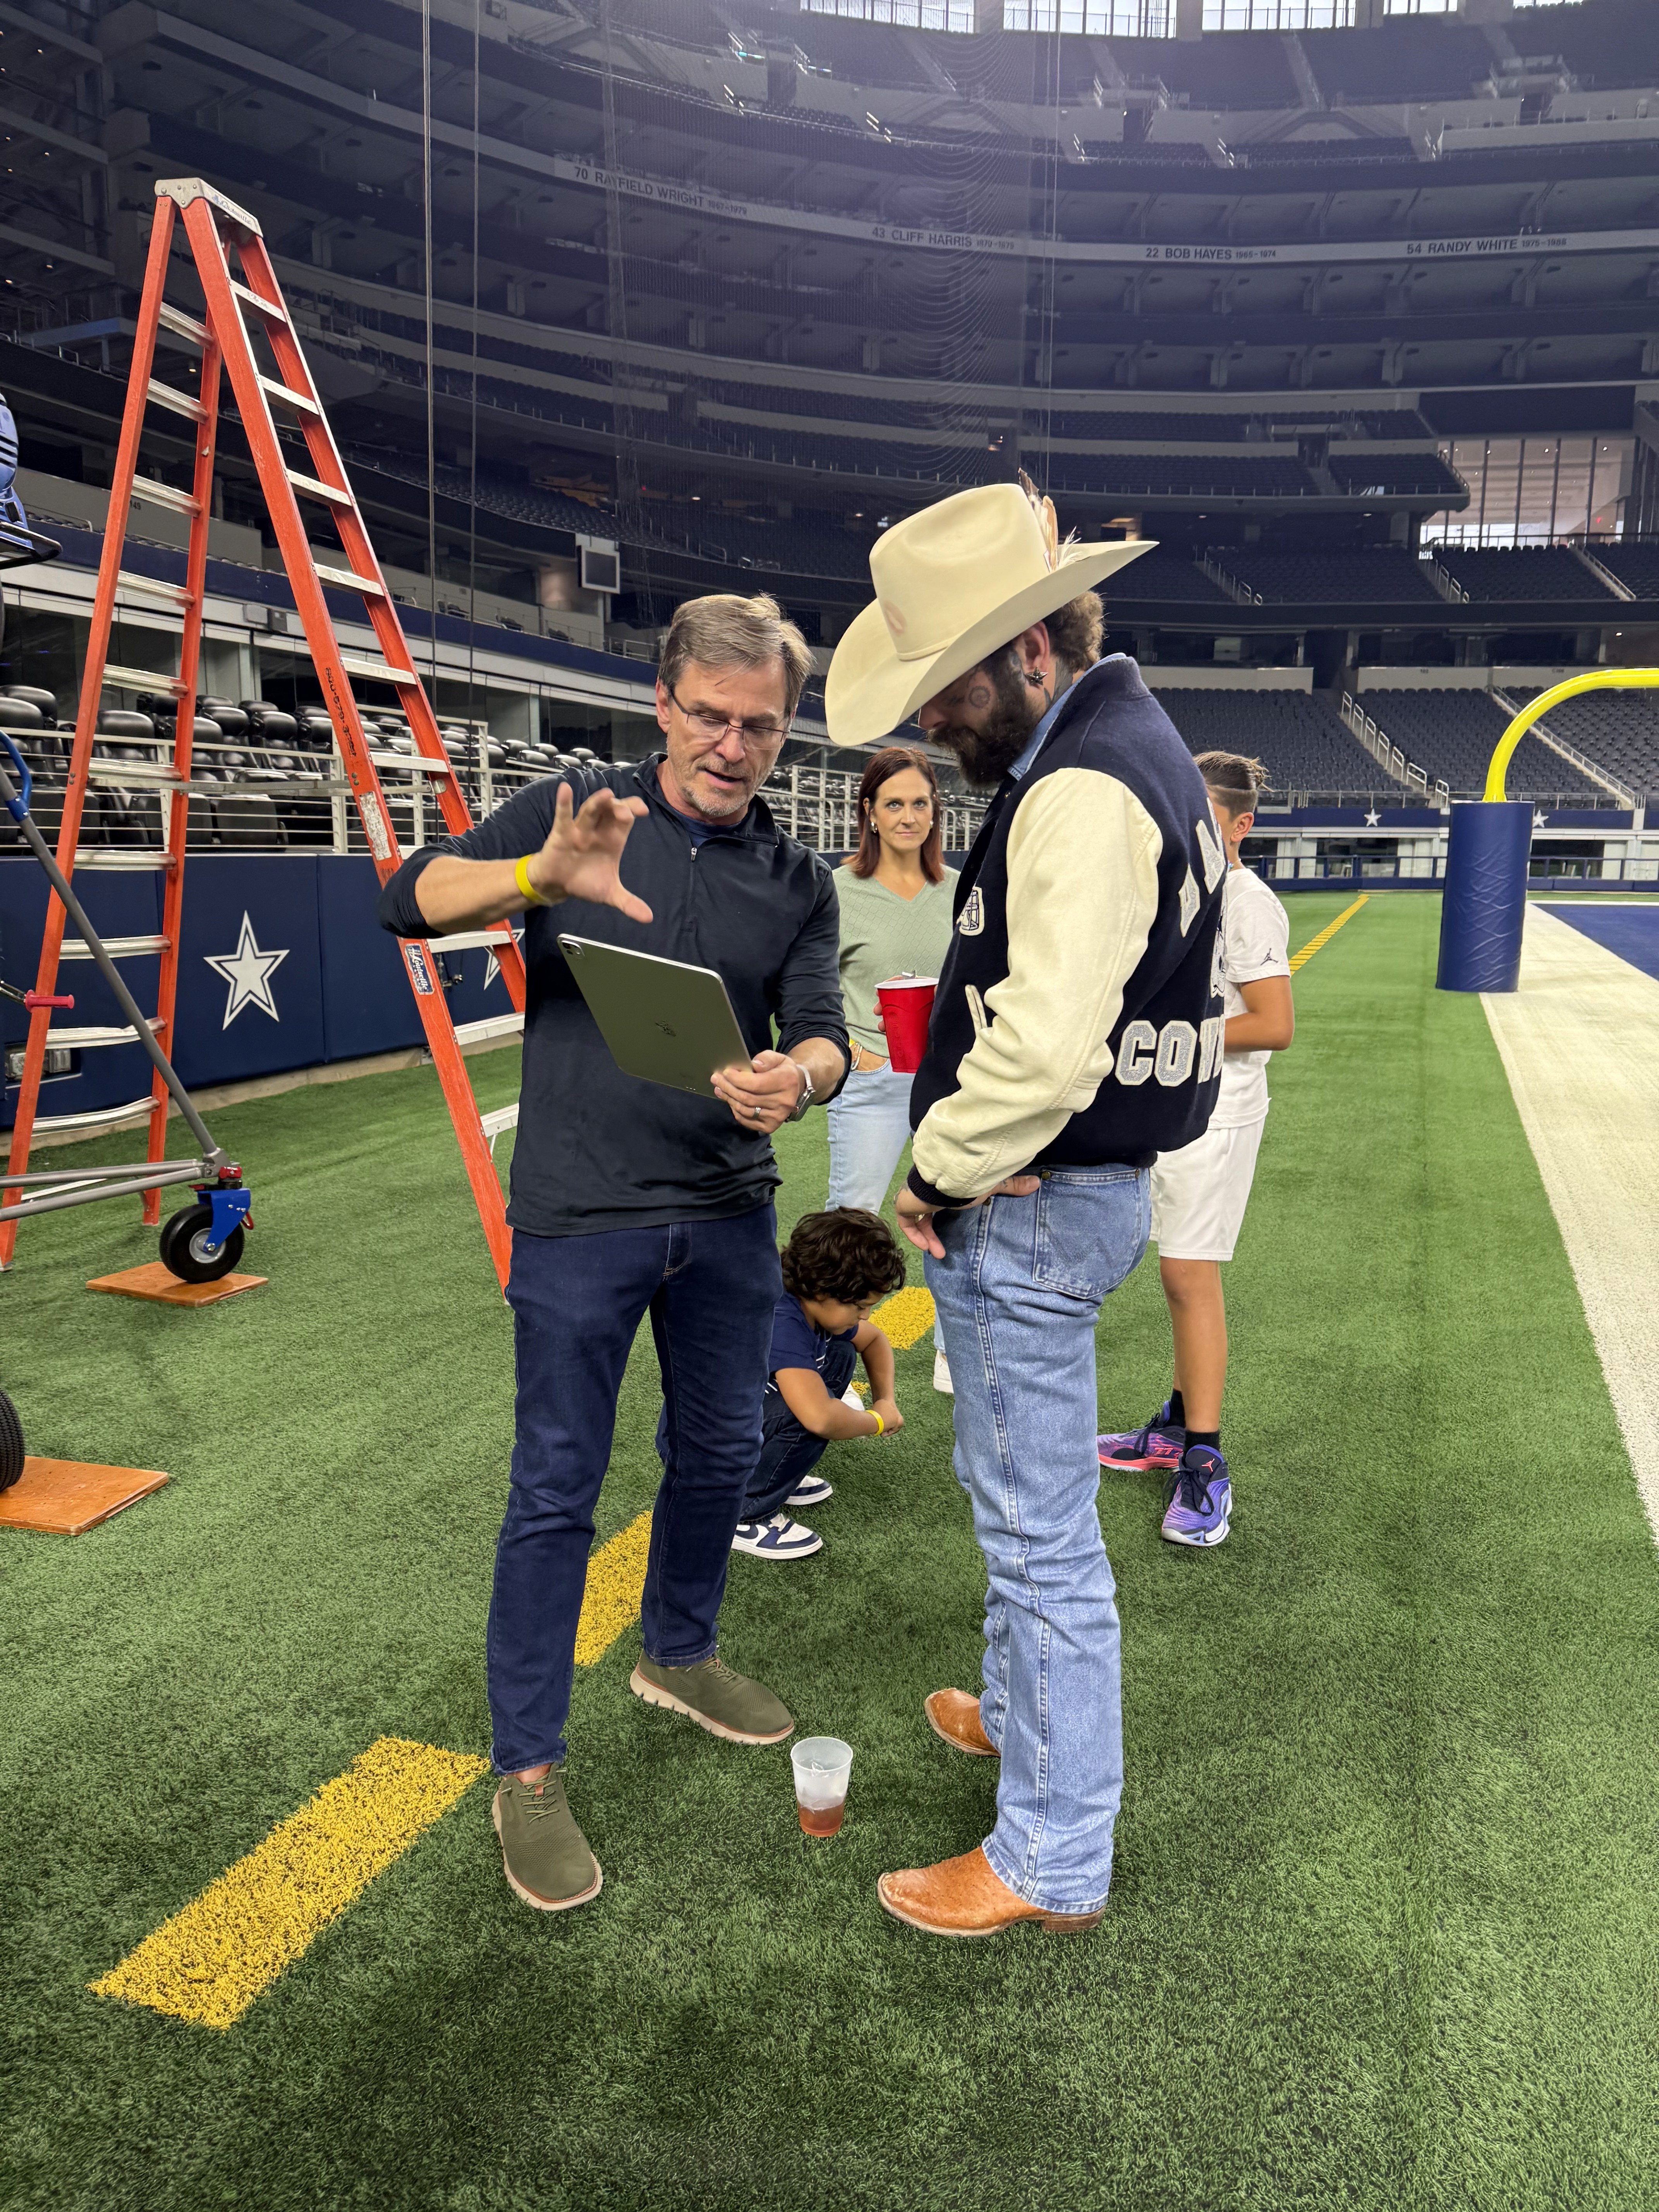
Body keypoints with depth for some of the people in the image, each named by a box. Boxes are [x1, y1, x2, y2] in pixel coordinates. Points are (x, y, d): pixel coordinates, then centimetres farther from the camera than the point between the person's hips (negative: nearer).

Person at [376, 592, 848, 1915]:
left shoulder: (796, 879, 5)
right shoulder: (579, 810, -2)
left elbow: (825, 1034, -5)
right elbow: (412, 900, -11)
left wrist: (797, 1078, -29)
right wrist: (542, 875, -31)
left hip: (729, 1215, 4)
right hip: (581, 1212, -4)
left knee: (721, 1450, 17)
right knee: (558, 1487, 1)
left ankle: (679, 1657, 42)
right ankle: (529, 1772, 16)